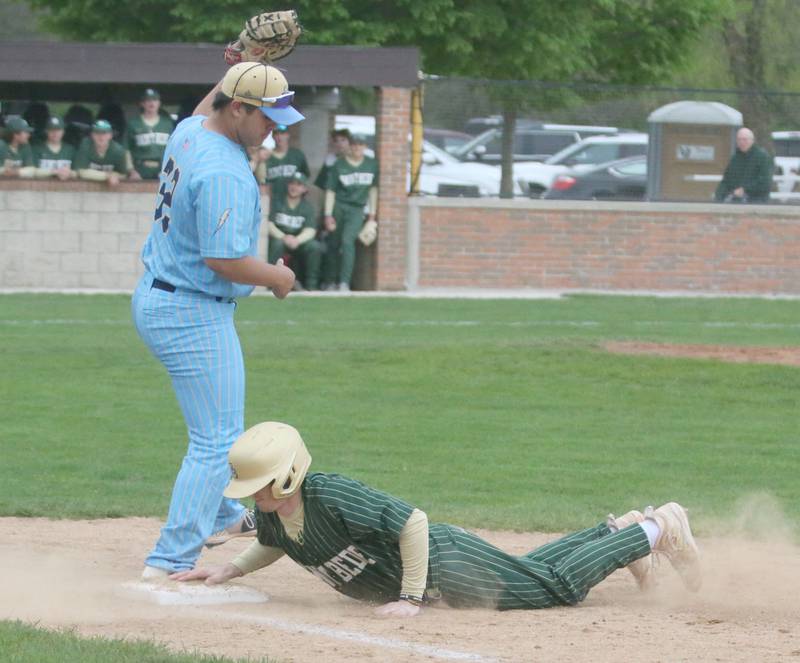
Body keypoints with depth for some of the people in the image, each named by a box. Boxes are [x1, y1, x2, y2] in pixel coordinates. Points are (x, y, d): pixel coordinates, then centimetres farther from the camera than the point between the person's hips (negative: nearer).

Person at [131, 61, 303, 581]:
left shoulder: (188, 130, 4)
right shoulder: (224, 173, -26)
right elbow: (225, 259, -29)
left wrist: (239, 69, 20)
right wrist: (278, 277, -12)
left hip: (154, 299, 11)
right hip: (194, 316, -11)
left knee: (219, 420, 30)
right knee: (218, 440, -6)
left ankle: (221, 517, 47)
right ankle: (169, 563, -9)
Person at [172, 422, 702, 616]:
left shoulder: (331, 497, -36)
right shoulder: (272, 512, -10)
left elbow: (414, 521, -36)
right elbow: (273, 547, 15)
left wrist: (411, 597, -32)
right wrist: (231, 570, -1)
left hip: (448, 564, -8)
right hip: (431, 574, 8)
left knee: (557, 583, 5)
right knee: (524, 571, 28)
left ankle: (656, 529, 20)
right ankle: (617, 533, 45)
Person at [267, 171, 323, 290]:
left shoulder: (308, 207, 5)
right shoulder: (277, 203, -1)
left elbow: (310, 231, -8)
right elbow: (269, 225, -11)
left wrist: (297, 240, -30)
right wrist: (283, 237, -30)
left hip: (299, 241, 2)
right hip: (278, 237, -2)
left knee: (315, 246, -26)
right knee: (277, 243, -37)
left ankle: (311, 285, -15)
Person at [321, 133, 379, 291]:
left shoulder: (371, 165, 6)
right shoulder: (339, 165, -2)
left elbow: (373, 189, 14)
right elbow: (330, 191, -3)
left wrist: (372, 215, 12)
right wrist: (328, 215, -10)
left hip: (357, 209, 0)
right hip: (338, 206, 0)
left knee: (347, 241, -19)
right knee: (333, 244, 3)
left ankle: (344, 282, -23)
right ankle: (330, 282, 16)